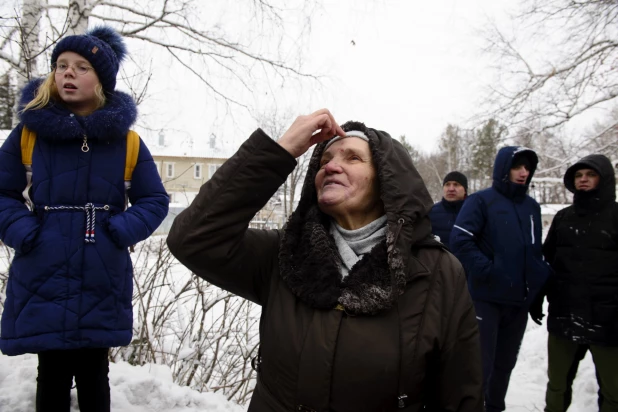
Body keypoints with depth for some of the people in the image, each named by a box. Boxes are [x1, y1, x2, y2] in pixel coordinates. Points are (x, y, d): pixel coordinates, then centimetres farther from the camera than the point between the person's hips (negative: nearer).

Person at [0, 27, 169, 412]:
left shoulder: (125, 140, -1)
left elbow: (155, 200, 4)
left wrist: (123, 231, -12)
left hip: (101, 284, 0)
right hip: (43, 281, 0)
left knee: (93, 377, 14)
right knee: (53, 378, 11)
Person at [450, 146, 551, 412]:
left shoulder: (532, 207, 14)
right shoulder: (481, 201, -6)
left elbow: (536, 251, 22)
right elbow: (460, 241, -17)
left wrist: (540, 280, 7)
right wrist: (488, 272, -21)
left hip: (519, 300, 6)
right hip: (486, 299, -6)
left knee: (505, 363, 16)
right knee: (481, 364, -2)